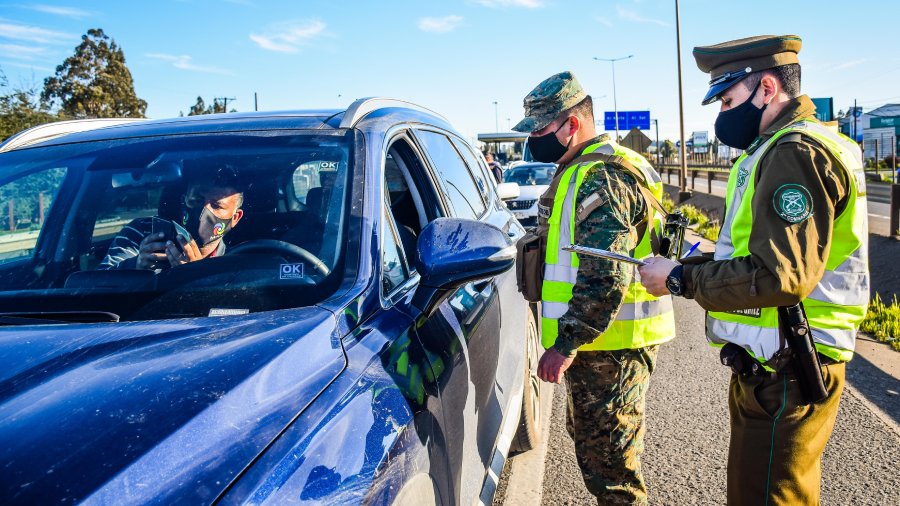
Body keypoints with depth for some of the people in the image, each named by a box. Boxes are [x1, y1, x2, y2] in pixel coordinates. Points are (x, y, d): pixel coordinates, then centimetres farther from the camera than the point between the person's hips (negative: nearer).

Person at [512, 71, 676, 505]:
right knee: (590, 443, 23)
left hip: (611, 347, -11)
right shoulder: (578, 171, 16)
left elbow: (606, 278, -27)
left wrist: (565, 345, -25)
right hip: (594, 341, 11)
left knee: (608, 460, 0)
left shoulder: (603, 179, -20)